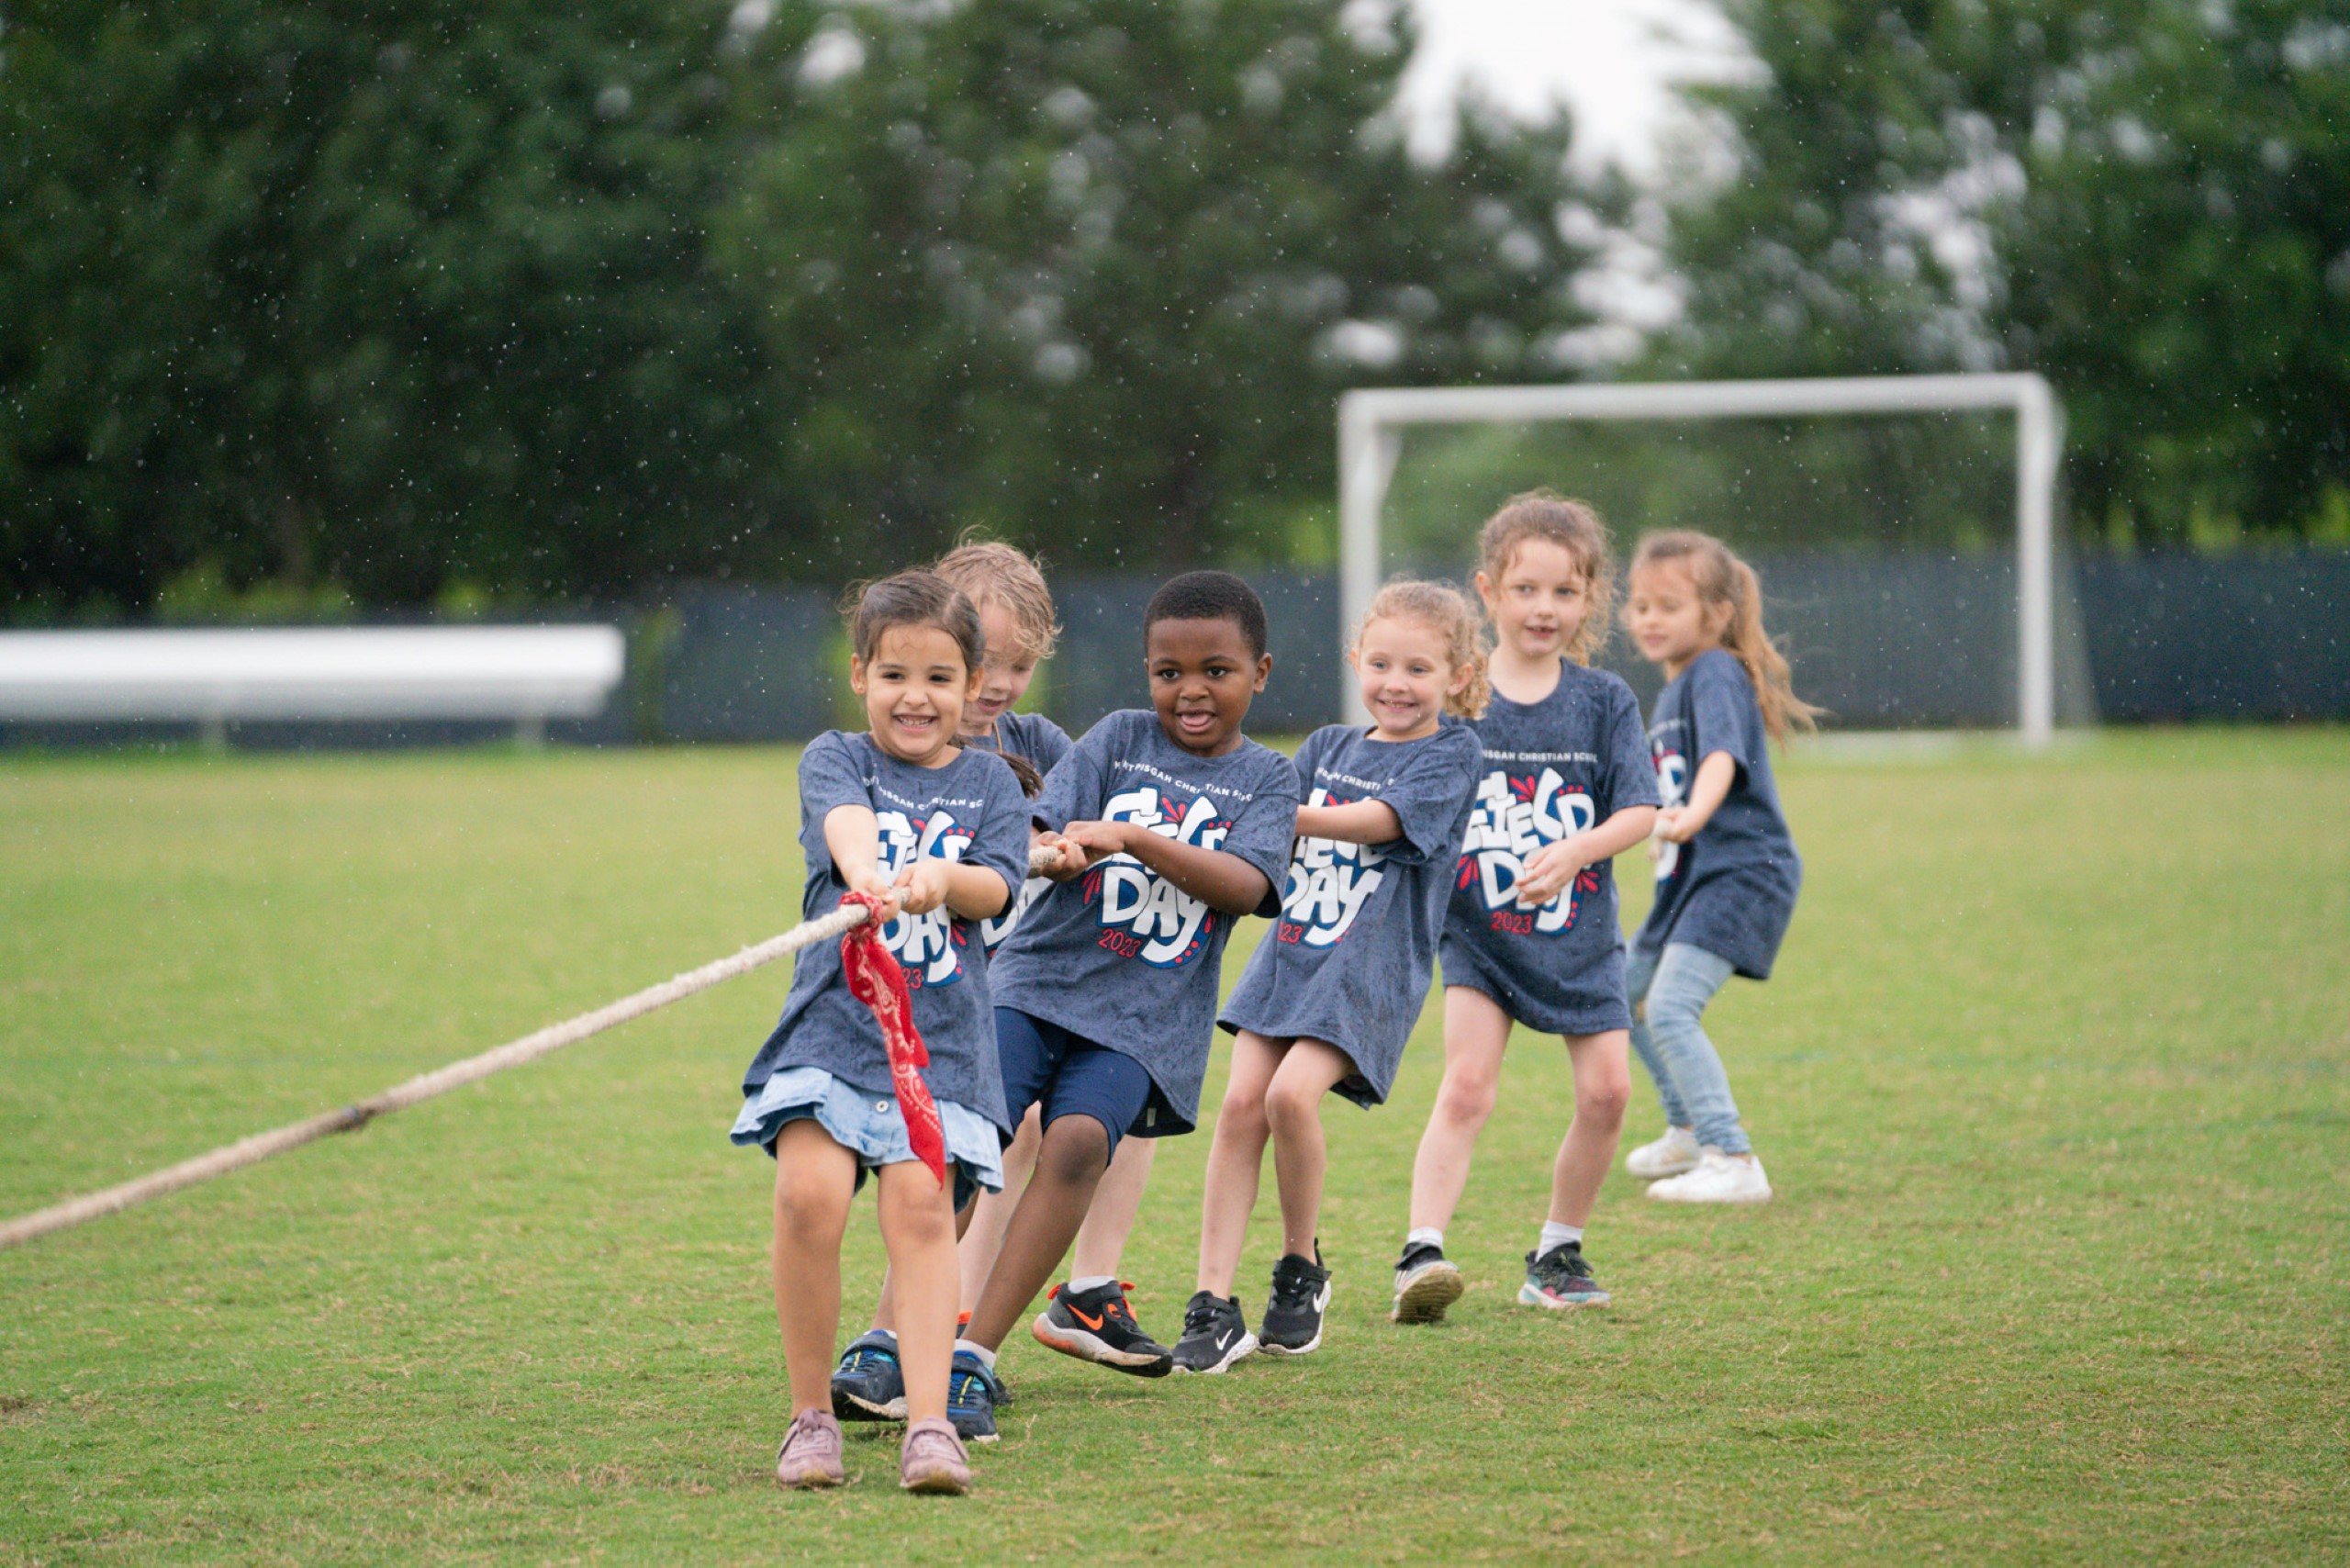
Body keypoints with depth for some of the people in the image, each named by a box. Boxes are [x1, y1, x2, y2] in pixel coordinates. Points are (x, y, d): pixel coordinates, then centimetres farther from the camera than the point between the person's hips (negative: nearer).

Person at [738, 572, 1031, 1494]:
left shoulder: (991, 782, 15)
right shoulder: (835, 759, 9)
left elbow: (994, 886, -1)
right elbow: (845, 820, -14)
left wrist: (941, 879, -25)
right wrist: (865, 872, -38)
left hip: (943, 1036, 1)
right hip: (834, 1019, -1)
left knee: (922, 1209, -14)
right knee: (810, 1194, -18)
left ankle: (929, 1423, -16)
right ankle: (810, 1414, -5)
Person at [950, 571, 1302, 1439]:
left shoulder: (1265, 779, 7)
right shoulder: (1119, 739, 10)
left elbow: (1244, 885, -9)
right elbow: (1046, 830, 1)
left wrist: (1129, 837, -22)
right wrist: (1058, 848, -24)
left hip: (1145, 1016, -1)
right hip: (1040, 977, 1)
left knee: (1078, 1141, -26)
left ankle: (974, 1356, -25)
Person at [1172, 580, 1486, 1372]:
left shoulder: (1449, 756, -3)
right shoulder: (1330, 746, 15)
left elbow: (1375, 822, -18)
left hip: (1370, 967, -5)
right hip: (1290, 949, 5)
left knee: (1293, 1093, -23)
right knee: (1241, 1103, -10)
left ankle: (1302, 1268, 0)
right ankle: (1214, 1307, -8)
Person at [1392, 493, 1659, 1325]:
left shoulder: (1603, 700, -1)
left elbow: (1639, 811, -7)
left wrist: (1573, 851, -24)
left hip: (1578, 933, 2)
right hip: (1479, 932, -2)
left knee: (1606, 1090, -3)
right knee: (1467, 1084, -17)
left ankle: (1557, 1254, 15)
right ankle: (1421, 1253, -23)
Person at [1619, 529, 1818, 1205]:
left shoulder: (1716, 675, -14)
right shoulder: (1671, 691, 15)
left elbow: (1722, 756, -34)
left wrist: (1692, 815, -52)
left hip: (1741, 872, -11)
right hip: (1691, 874, 11)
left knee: (1670, 1007, -23)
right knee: (1631, 992, 25)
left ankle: (1734, 1162, -27)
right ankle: (1688, 1132, 42)